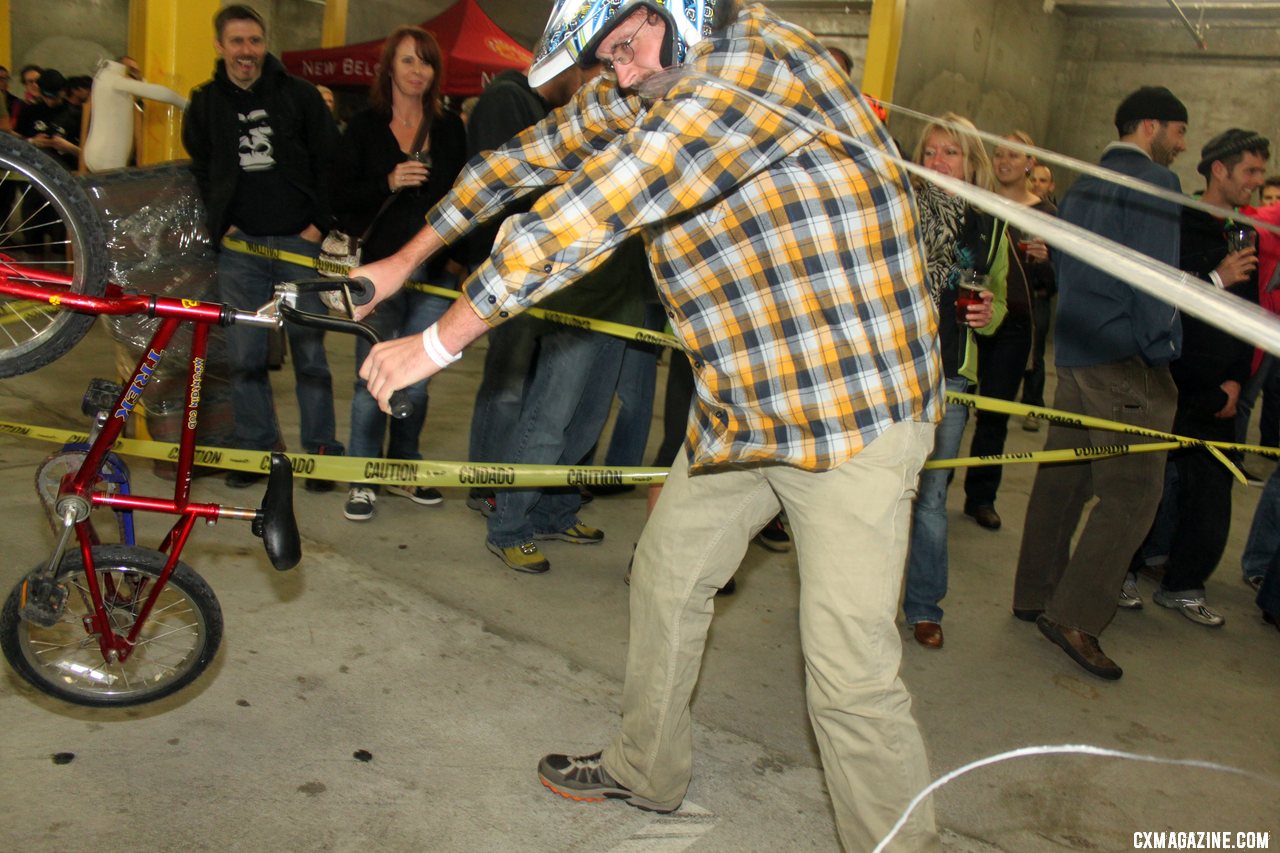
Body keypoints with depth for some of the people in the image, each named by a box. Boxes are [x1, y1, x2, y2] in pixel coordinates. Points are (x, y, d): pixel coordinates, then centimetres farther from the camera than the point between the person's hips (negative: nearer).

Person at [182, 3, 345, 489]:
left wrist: (319, 224, -4)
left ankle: (321, 449, 9)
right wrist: (221, 225, 4)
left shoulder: (298, 94, 4)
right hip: (240, 246, 2)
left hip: (299, 241, -2)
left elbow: (329, 162, 4)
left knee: (309, 349, 1)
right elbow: (200, 172, 16)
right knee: (244, 353, 2)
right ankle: (256, 447, 14)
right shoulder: (206, 103, 10)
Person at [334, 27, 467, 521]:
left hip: (434, 271, 2)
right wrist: (388, 183, -16)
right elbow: (342, 199, 0)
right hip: (379, 267, -2)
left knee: (416, 381, 5)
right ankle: (362, 479, 8)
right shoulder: (365, 127, 4)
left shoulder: (449, 130, 10)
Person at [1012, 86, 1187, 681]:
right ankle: (1075, 616, -7)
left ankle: (1035, 595, 22)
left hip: (1073, 352, 9)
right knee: (1131, 494, -6)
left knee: (1062, 480, 14)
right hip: (1126, 362, -9)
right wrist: (1163, 348, -11)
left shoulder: (1082, 187, 18)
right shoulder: (1154, 183, -8)